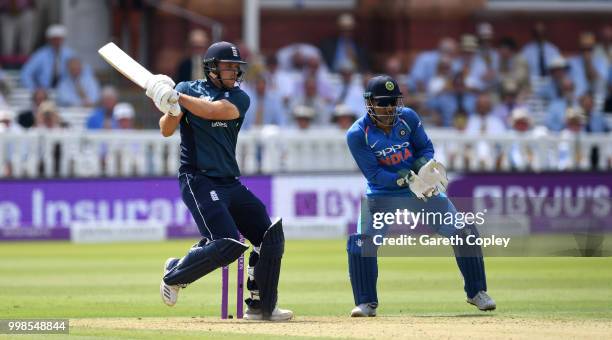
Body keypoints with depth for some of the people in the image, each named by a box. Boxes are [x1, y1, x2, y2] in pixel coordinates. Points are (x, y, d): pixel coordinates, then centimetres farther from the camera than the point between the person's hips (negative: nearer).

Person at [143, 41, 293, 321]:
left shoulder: (239, 98, 8)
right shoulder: (188, 89, 3)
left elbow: (214, 110, -13)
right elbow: (166, 130, -7)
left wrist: (175, 98, -21)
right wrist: (171, 109, -28)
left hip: (230, 182, 6)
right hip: (198, 180, -6)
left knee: (271, 237, -2)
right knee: (228, 243, -21)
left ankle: (261, 307, 8)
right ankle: (175, 274, 3)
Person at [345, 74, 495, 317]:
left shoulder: (408, 118, -10)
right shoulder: (358, 135, -18)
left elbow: (426, 147, 1)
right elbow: (373, 173, -22)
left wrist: (422, 168, -22)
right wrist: (405, 178, -34)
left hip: (421, 189, 2)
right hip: (381, 194, -2)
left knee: (464, 232, -6)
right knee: (361, 243, -21)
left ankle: (476, 292, 11)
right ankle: (366, 303, -4)